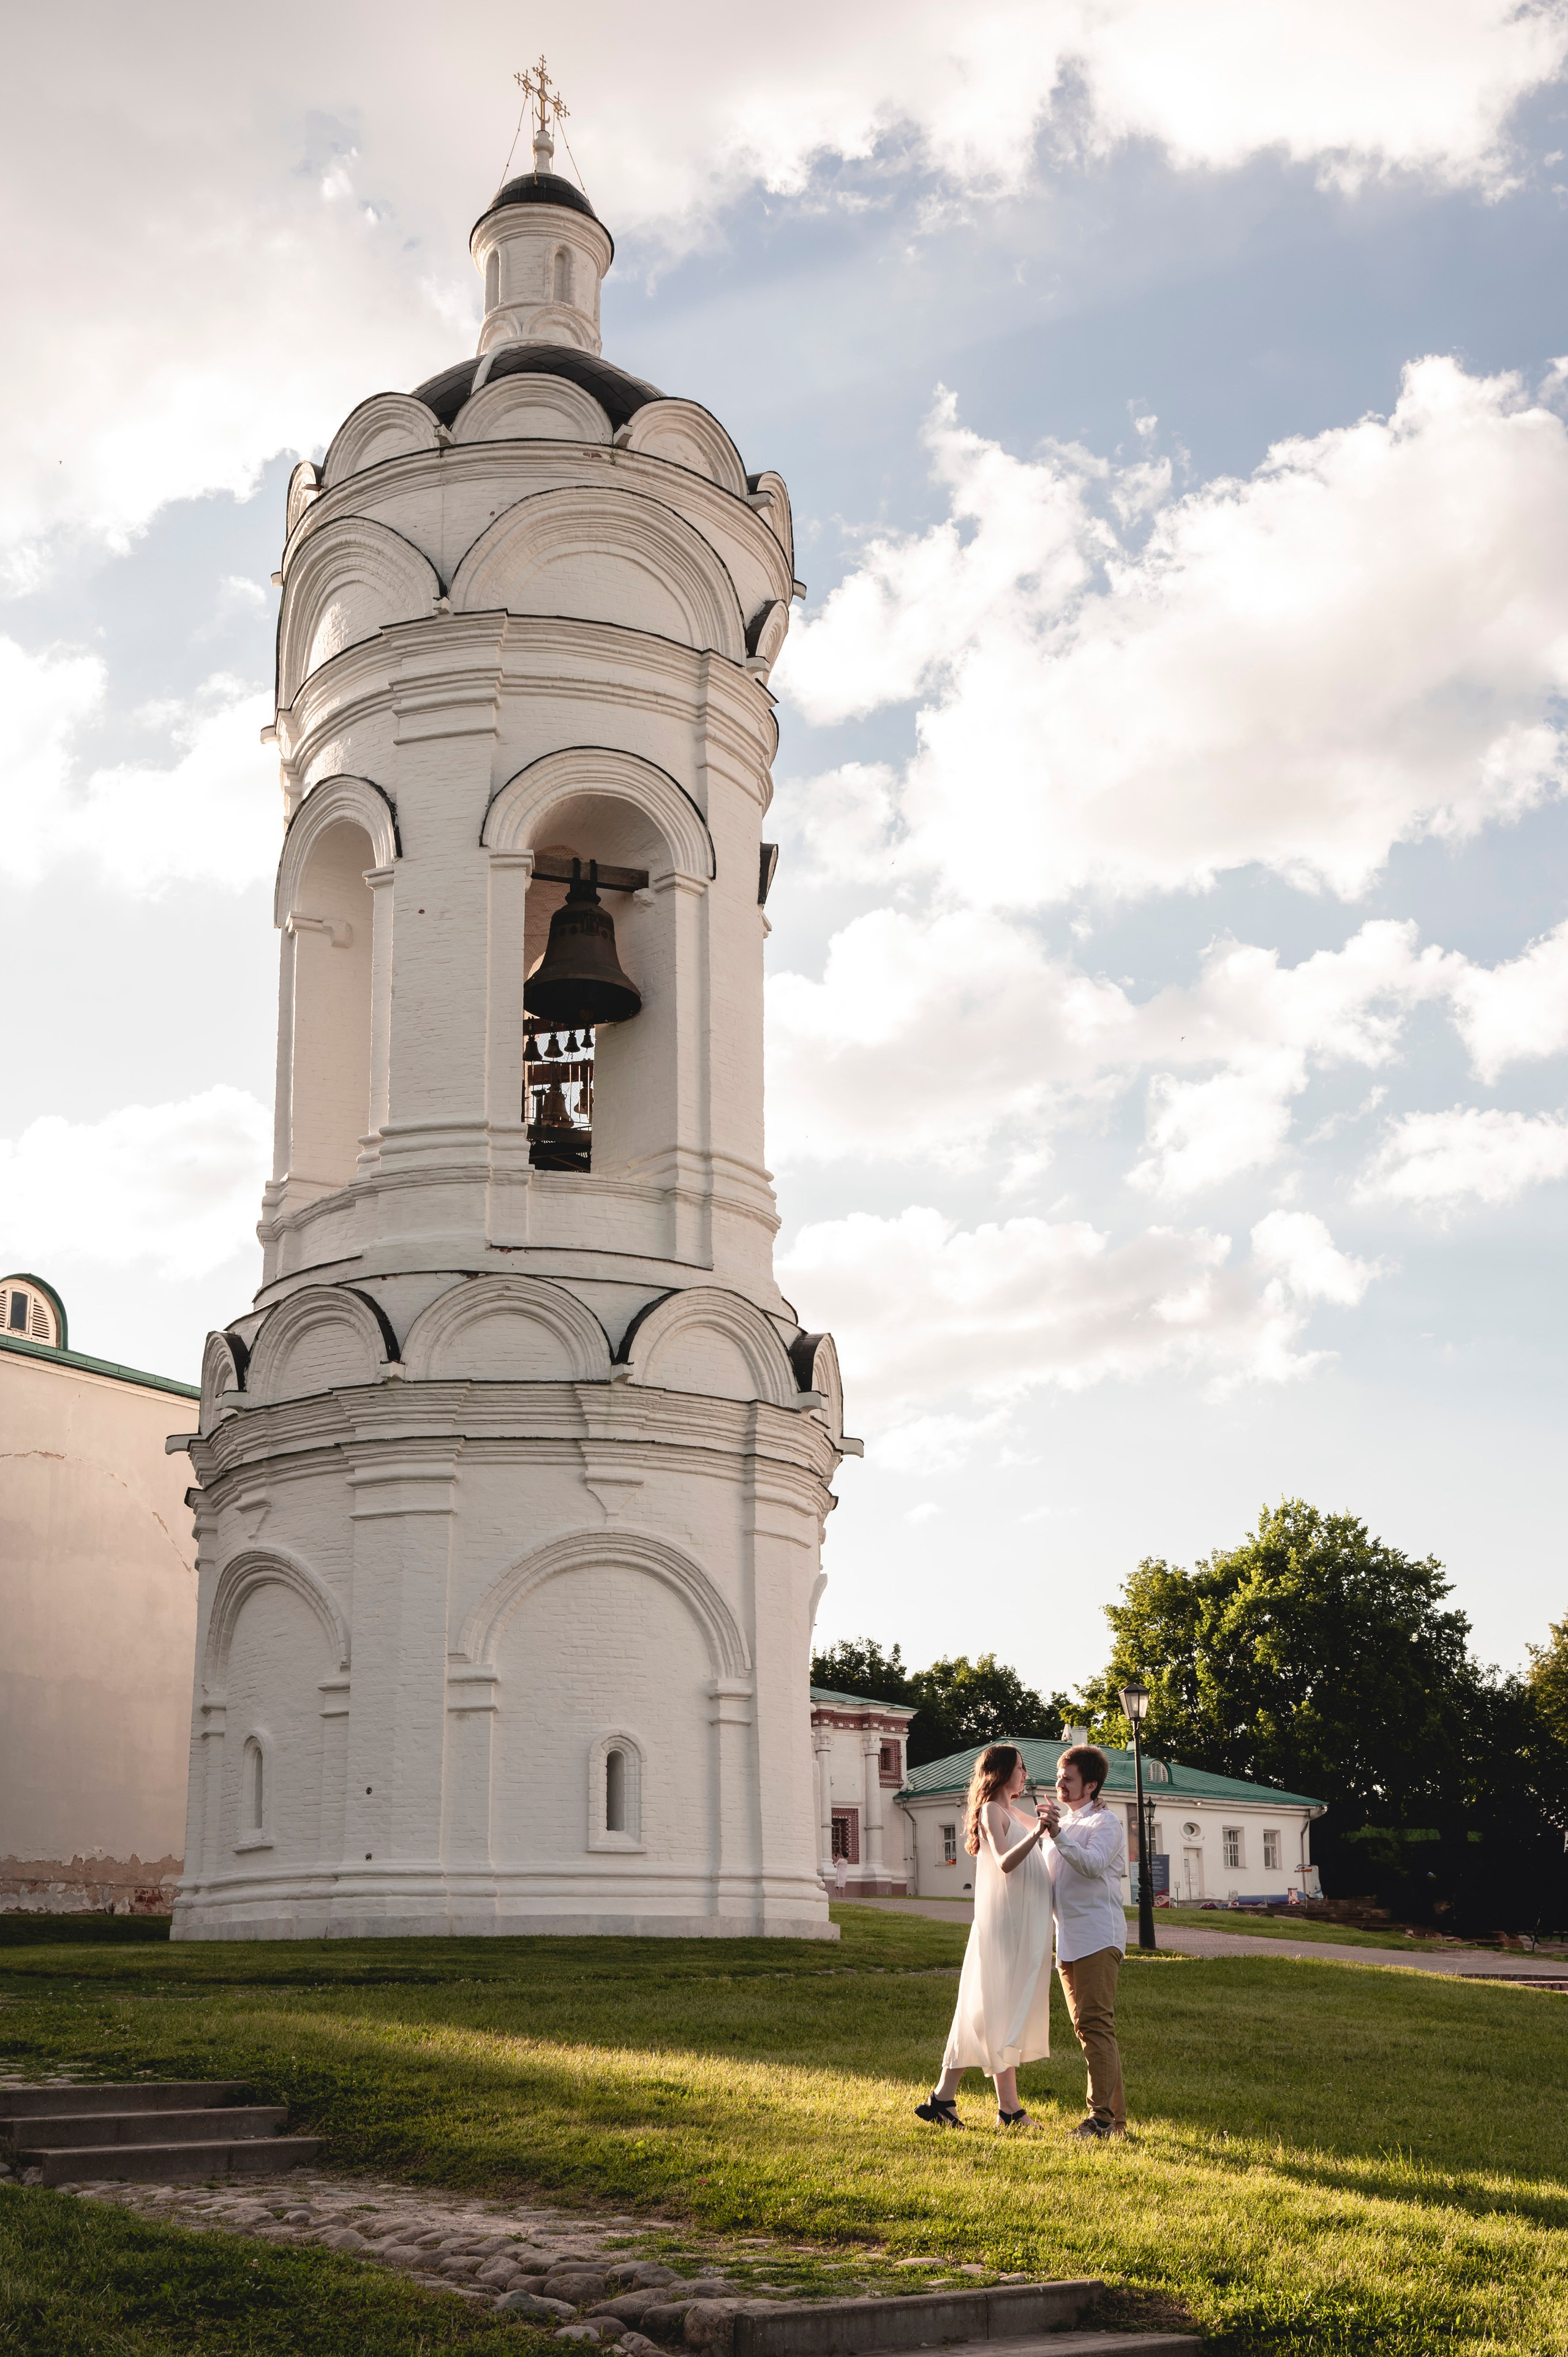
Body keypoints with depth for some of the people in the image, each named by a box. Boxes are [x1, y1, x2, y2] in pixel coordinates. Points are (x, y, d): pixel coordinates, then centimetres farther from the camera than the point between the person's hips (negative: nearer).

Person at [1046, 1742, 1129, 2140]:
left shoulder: (1104, 1821, -3)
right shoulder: (1062, 1821, 22)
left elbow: (1094, 1864, -21)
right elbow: (1051, 1879, 28)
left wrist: (1058, 1835, -28)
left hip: (1097, 1936, -9)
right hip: (1068, 1939, 9)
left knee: (1095, 2024, -15)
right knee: (1088, 2028, 9)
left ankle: (1101, 2116, -17)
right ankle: (1116, 2115, 14)